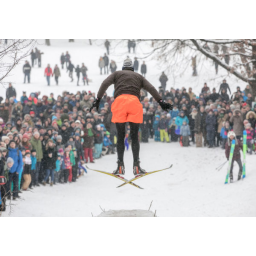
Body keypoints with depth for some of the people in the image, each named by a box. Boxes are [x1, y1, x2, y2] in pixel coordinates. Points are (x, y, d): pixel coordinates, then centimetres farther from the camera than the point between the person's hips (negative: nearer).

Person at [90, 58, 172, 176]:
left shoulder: (117, 74, 26)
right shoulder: (138, 77, 29)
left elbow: (105, 84, 11)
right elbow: (151, 88, 18)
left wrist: (98, 100, 6)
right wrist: (161, 102, 14)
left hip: (120, 100, -1)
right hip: (134, 101, 1)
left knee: (120, 136, 4)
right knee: (134, 137, 4)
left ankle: (120, 166, -3)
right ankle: (136, 166, -5)